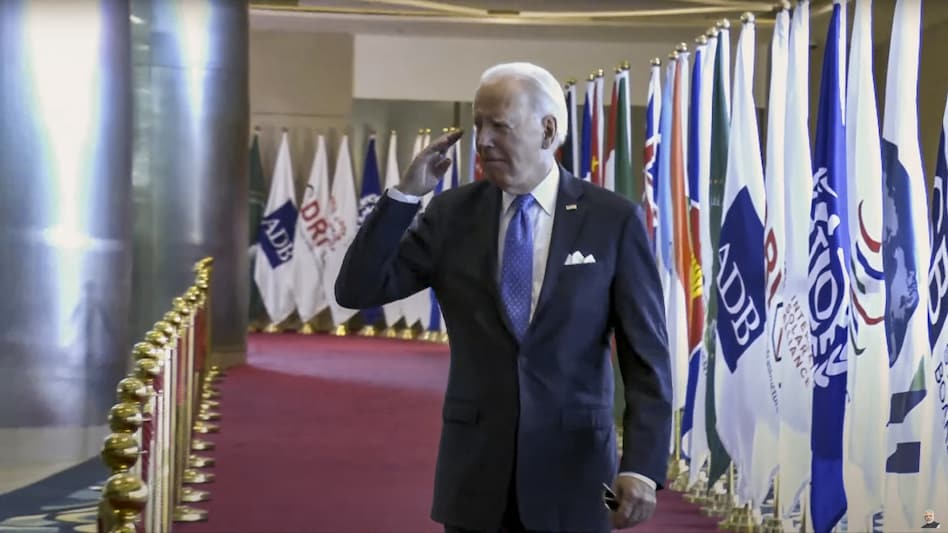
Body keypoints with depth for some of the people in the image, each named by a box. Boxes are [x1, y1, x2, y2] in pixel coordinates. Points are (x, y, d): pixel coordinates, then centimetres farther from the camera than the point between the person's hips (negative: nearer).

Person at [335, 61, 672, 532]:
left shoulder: (613, 220, -4)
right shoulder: (452, 213, 2)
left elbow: (646, 354, -5)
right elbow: (357, 291, -2)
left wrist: (643, 466, -13)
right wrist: (405, 194, -10)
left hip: (572, 469, -2)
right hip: (475, 471, 2)